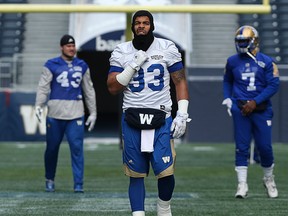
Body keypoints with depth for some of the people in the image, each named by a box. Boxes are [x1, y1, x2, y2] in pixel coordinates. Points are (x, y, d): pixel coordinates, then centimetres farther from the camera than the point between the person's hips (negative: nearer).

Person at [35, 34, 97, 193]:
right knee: (52, 148, 5)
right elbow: (43, 87, -3)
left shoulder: (82, 66, 12)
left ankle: (78, 184, -5)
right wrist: (38, 106, -17)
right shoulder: (51, 65, 3)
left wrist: (93, 113, 15)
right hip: (55, 114, -1)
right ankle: (49, 180, 24)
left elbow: (89, 91, 17)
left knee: (77, 147, -7)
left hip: (76, 114, 1)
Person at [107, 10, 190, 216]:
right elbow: (113, 87, 0)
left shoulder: (167, 49, 2)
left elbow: (180, 82, 5)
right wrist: (133, 65, -11)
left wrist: (182, 114, -4)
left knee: (166, 172, -9)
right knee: (136, 174, 2)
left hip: (161, 119, -1)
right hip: (132, 119, 1)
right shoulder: (121, 52, 5)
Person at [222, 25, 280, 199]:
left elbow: (274, 85, -7)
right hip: (240, 110, 1)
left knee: (265, 147, 0)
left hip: (261, 110, -1)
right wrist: (227, 98, 6)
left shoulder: (266, 62, -2)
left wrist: (254, 102, -13)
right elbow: (227, 81, 22)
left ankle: (269, 179, 24)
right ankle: (242, 185, 0)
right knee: (241, 147, -3)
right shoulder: (232, 61, 7)